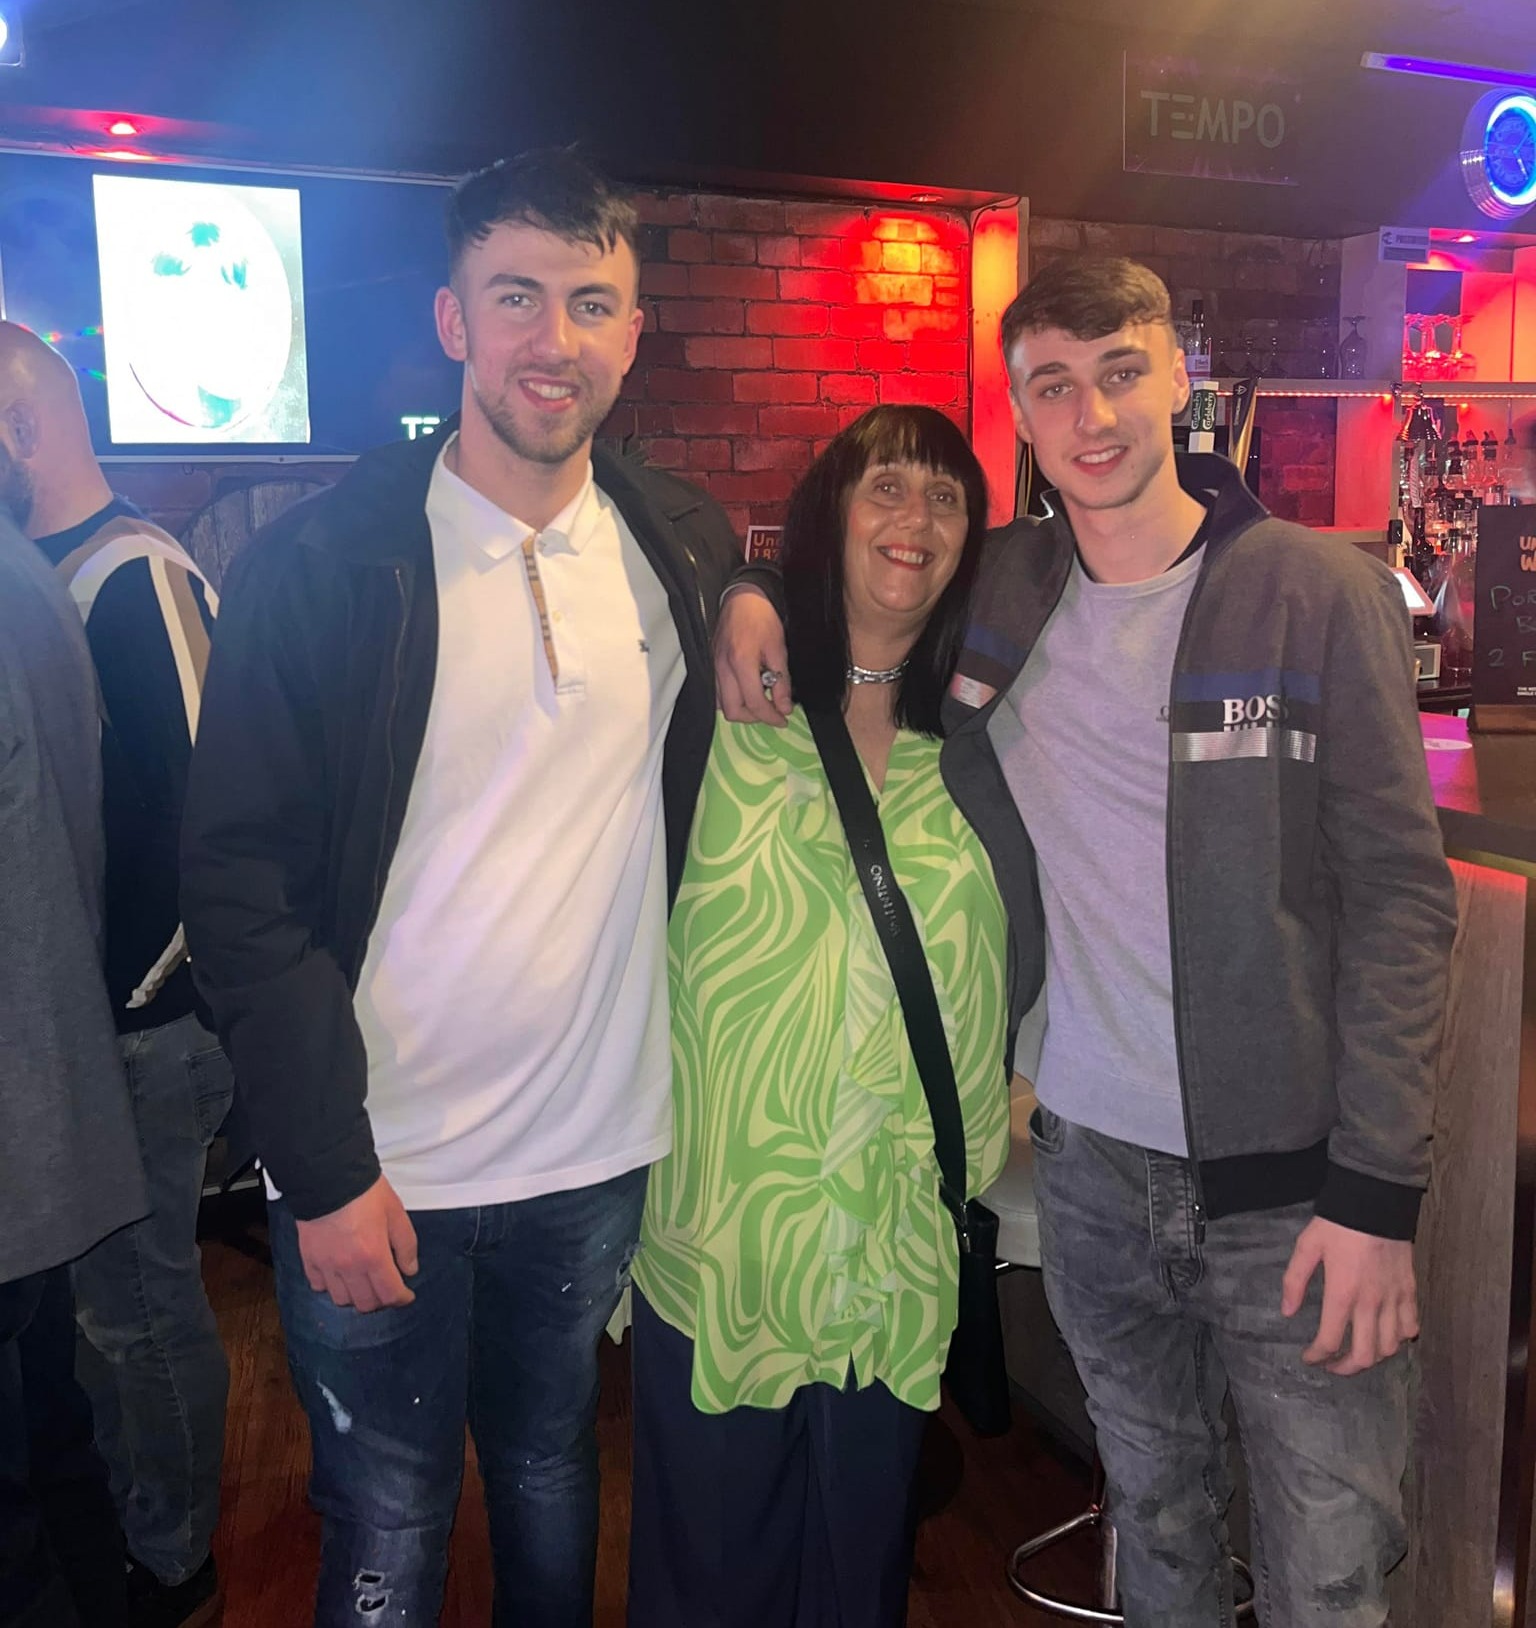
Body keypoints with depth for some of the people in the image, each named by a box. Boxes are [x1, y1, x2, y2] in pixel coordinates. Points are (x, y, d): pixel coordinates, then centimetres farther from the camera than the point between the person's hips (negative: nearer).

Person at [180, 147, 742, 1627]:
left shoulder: (686, 548, 2)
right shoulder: (319, 563, -10)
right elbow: (241, 883, -12)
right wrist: (326, 1166, -15)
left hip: (601, 1148, 3)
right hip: (373, 1171, -3)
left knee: (553, 1490, 22)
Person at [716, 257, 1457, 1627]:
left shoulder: (1321, 595, -9)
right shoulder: (991, 588, 1)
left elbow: (1402, 895, -10)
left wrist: (1378, 1190, -14)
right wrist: (753, 595, -5)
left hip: (1288, 1181, -3)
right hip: (1089, 1156, 3)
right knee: (1155, 1517, 21)